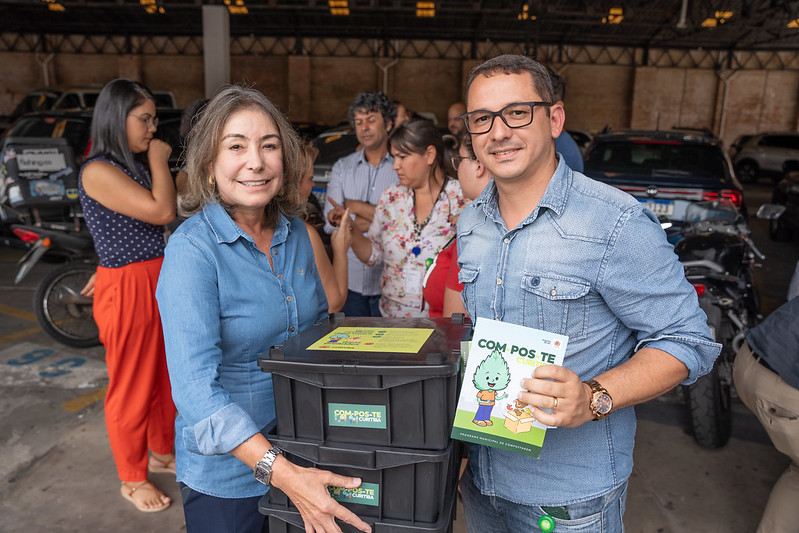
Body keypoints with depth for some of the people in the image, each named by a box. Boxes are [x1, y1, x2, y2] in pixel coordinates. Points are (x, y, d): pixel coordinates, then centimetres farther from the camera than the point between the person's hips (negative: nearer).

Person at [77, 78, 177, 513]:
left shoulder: (134, 166, 12)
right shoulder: (98, 171, -16)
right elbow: (162, 211, -24)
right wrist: (159, 160, -12)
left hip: (159, 280, 8)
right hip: (128, 289, -8)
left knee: (165, 375, 19)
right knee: (132, 387, 7)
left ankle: (162, 452, 40)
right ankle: (132, 479, 26)